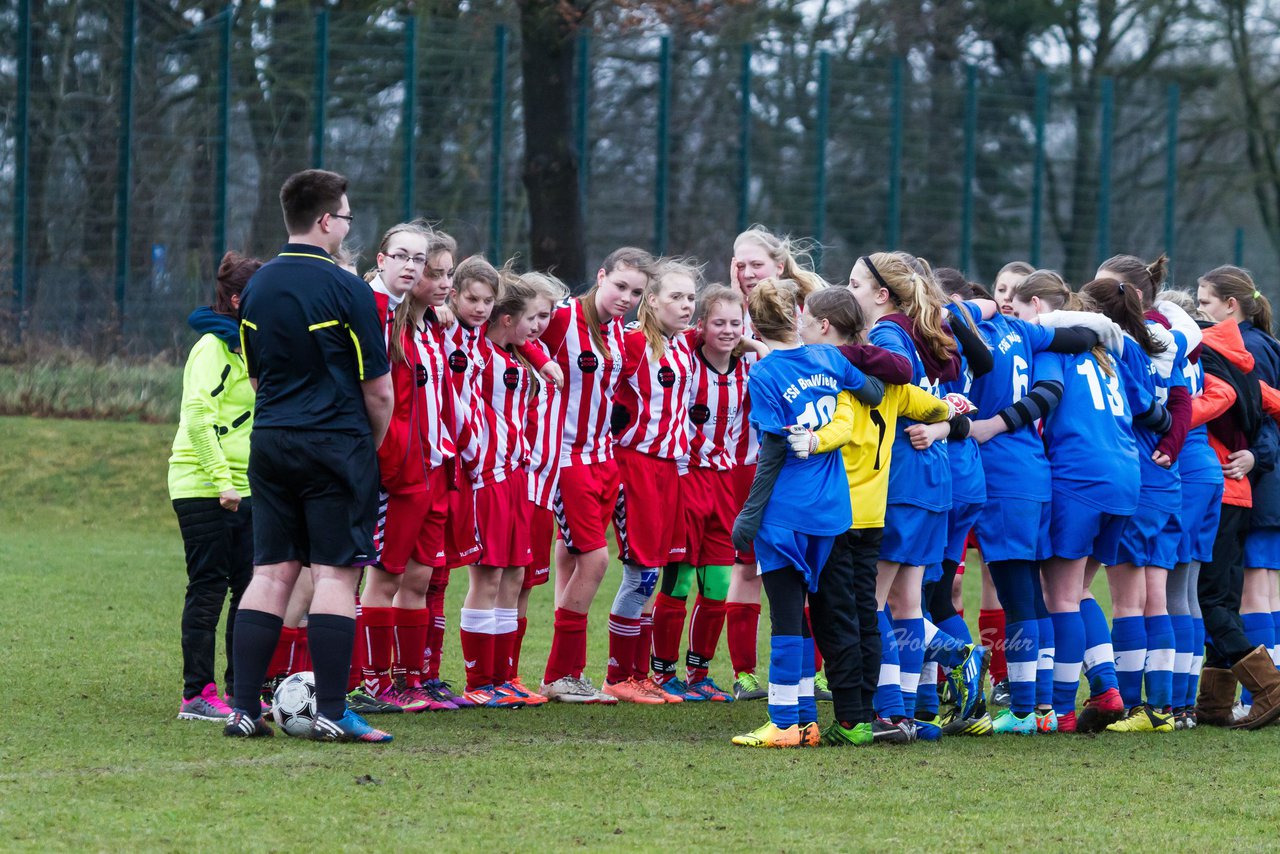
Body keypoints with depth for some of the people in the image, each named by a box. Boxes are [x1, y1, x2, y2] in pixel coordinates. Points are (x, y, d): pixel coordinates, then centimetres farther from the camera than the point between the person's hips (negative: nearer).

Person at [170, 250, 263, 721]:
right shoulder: (213, 347, -12)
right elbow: (198, 416, -21)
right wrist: (221, 480, -24)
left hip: (241, 488, 9)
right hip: (202, 486, -9)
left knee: (250, 587, 7)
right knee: (208, 587, -6)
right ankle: (198, 696, -2)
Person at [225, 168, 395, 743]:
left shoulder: (257, 288, 9)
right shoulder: (345, 290, -11)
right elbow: (379, 390, -8)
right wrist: (372, 448, 8)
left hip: (270, 440, 6)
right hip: (336, 445, -6)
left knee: (271, 573, 7)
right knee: (335, 574, -3)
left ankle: (244, 707, 2)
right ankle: (331, 712, -6)